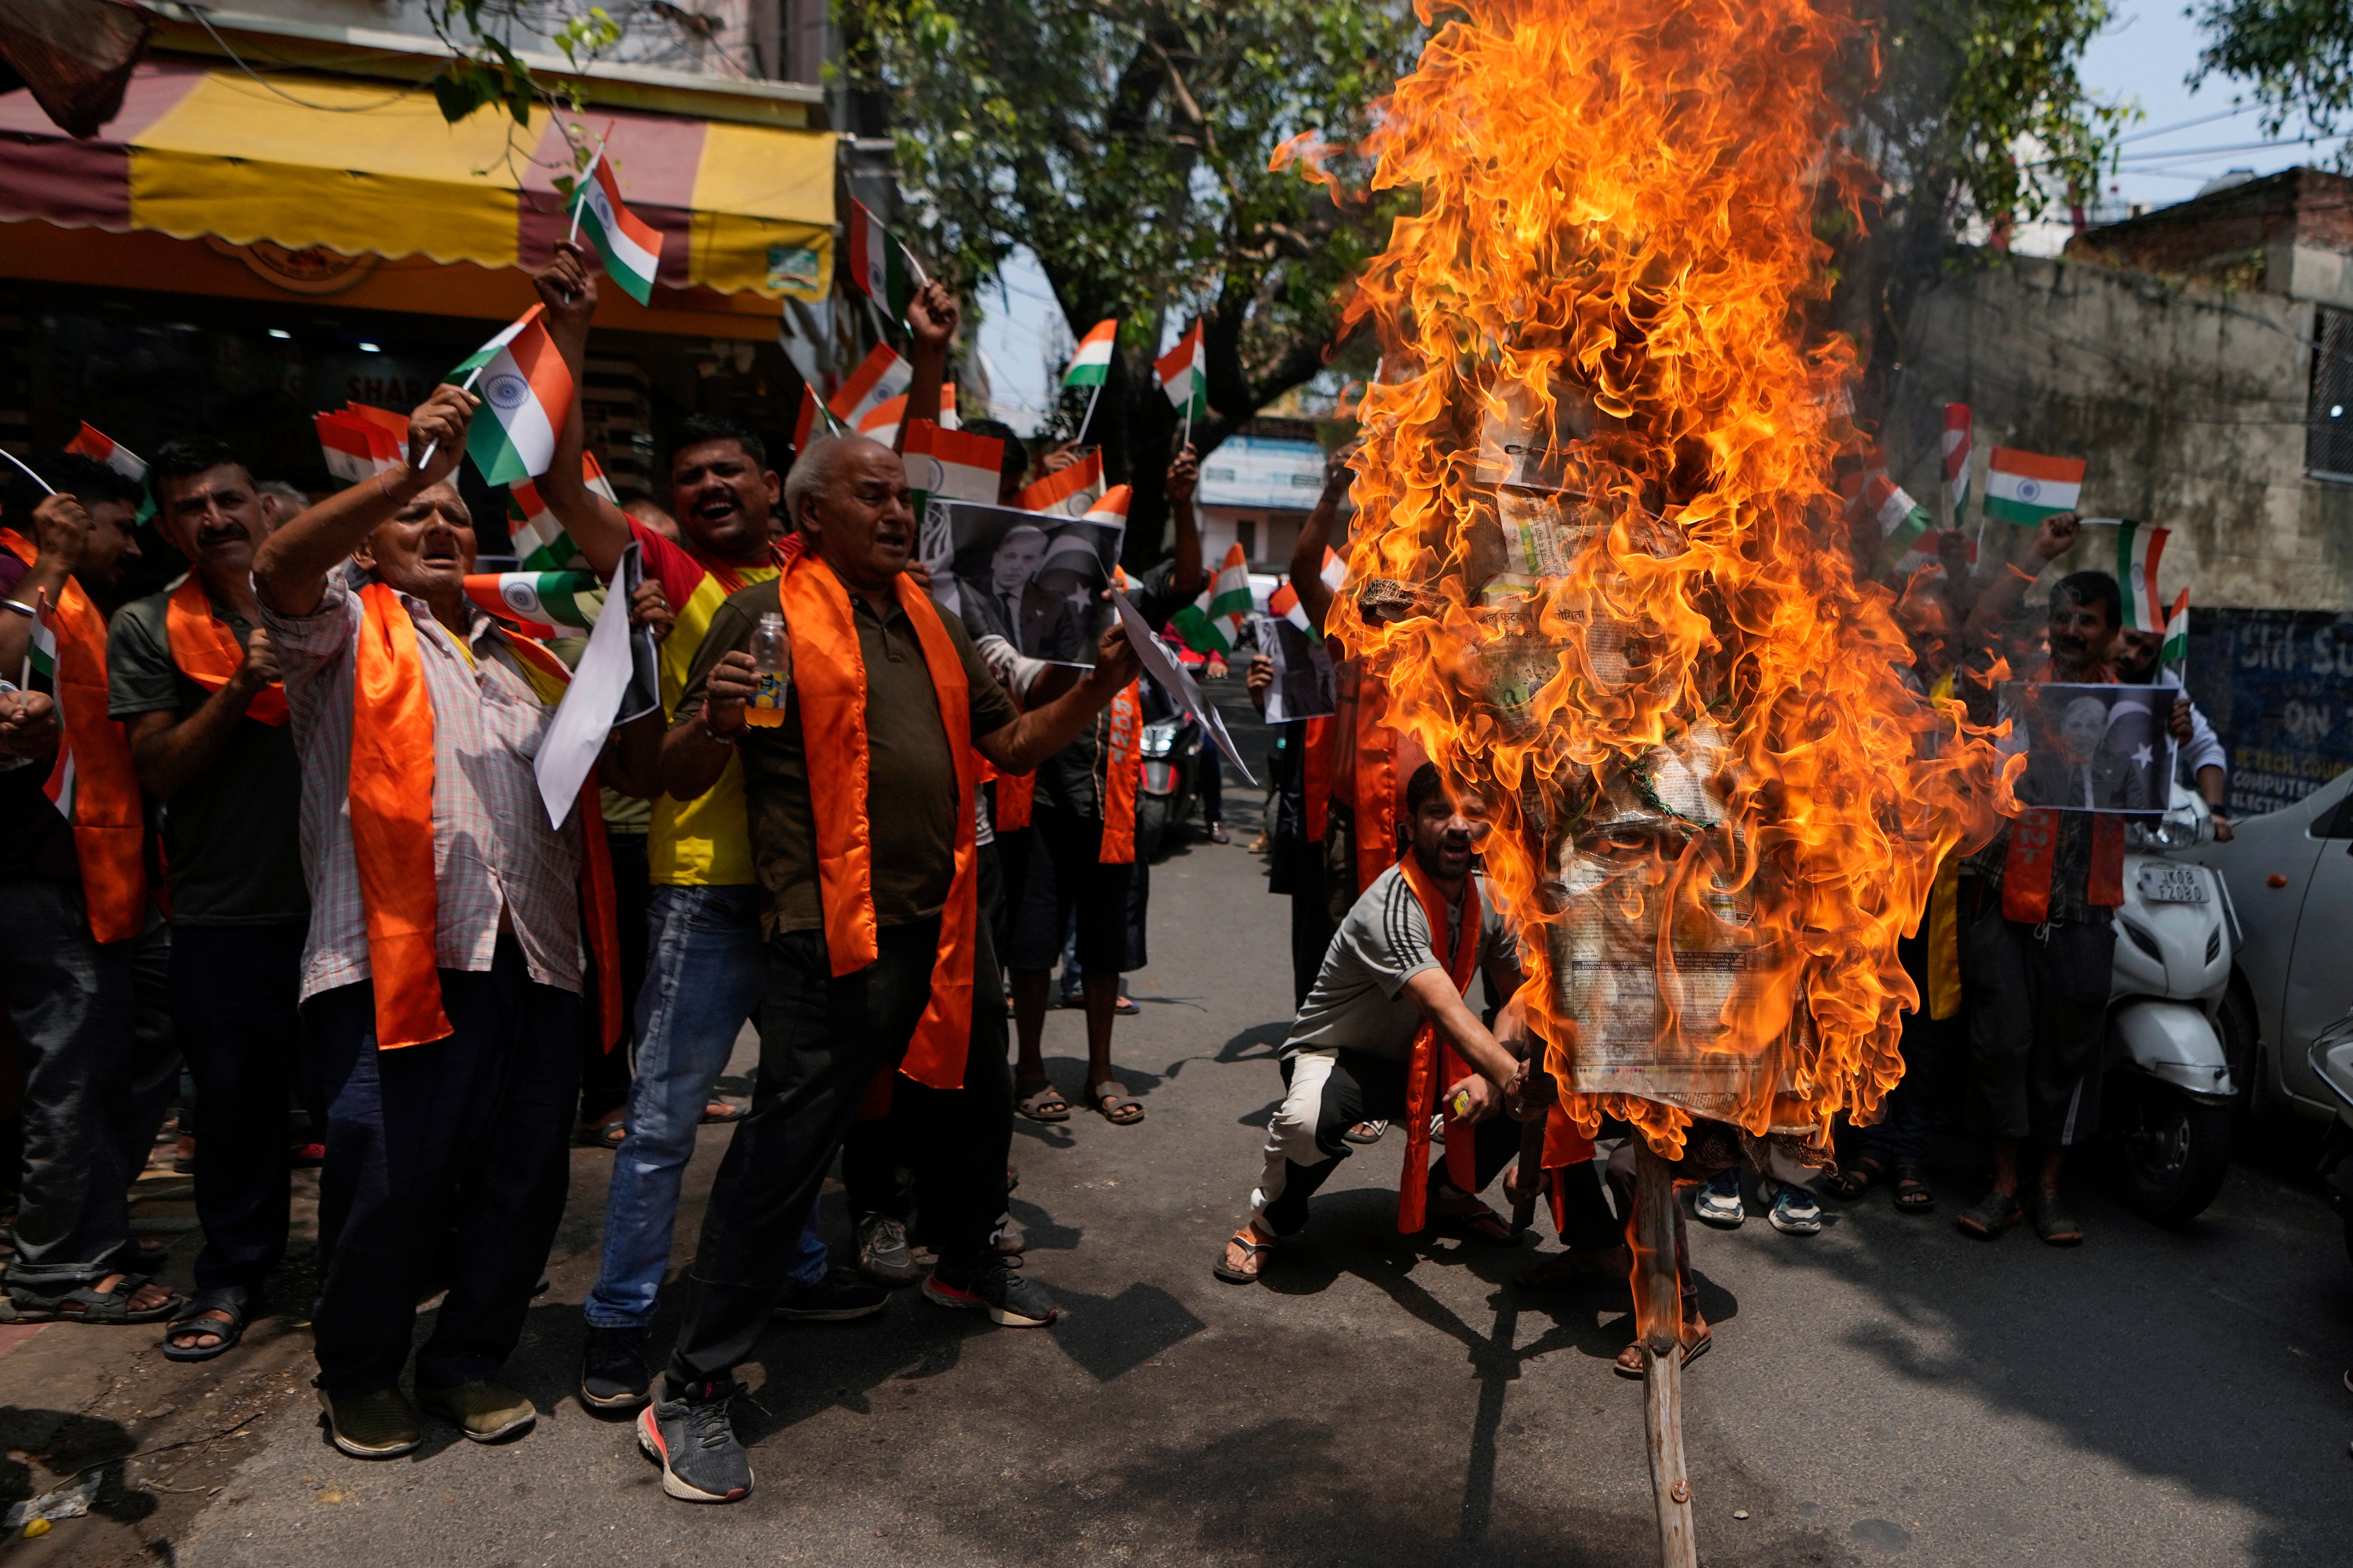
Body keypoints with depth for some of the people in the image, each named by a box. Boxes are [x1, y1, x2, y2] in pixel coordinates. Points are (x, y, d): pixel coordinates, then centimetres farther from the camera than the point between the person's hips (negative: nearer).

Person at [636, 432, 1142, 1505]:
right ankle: (692, 1393, 8)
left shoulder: (931, 622, 16)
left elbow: (1012, 745, 18)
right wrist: (713, 725, -26)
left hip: (947, 921, 7)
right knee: (783, 1155, -5)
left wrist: (1098, 689, 3)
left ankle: (967, 1264, 49)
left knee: (971, 1107, 22)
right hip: (832, 935, -7)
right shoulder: (766, 614, -4)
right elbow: (681, 778, -4)